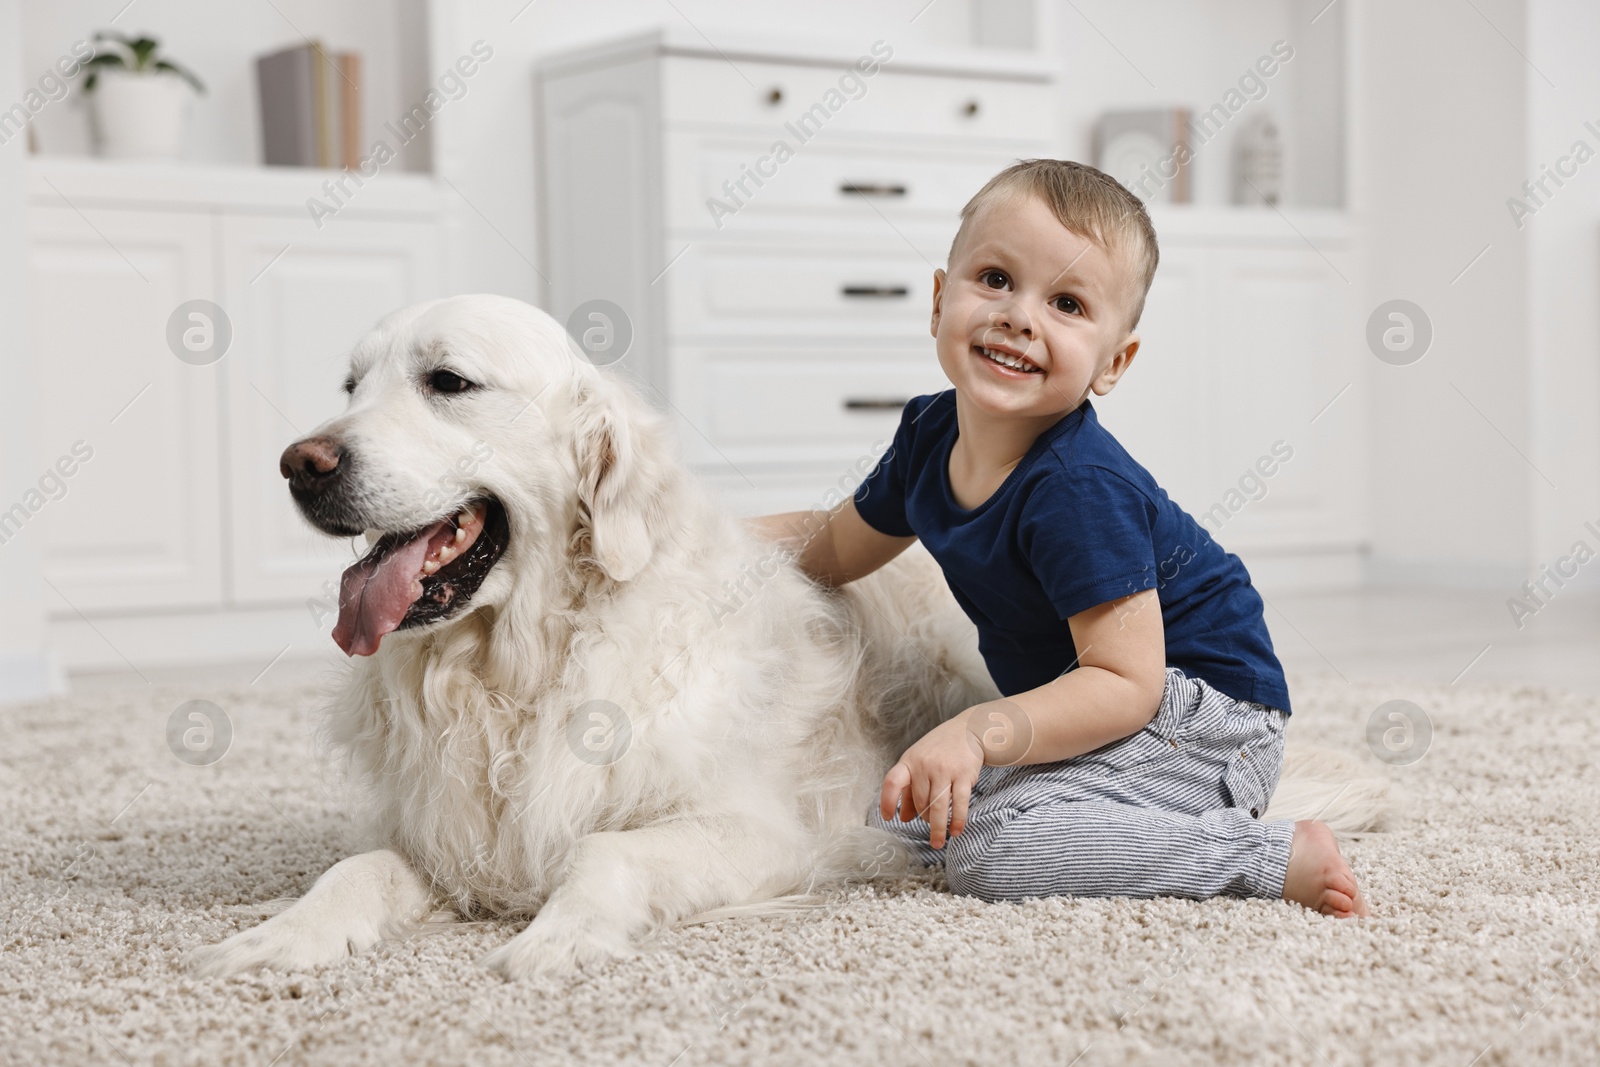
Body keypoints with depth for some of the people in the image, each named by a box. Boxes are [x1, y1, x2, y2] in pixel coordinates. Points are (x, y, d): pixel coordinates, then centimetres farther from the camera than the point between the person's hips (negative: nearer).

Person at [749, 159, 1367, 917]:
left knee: (994, 848, -27)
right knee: (898, 818, 14)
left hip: (1202, 711, -9)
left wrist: (980, 732, -39)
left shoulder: (1078, 491, -27)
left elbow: (1127, 683, -28)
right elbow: (835, 547, 17)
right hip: (1085, 704, 9)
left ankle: (1277, 857, -18)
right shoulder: (931, 436, -2)